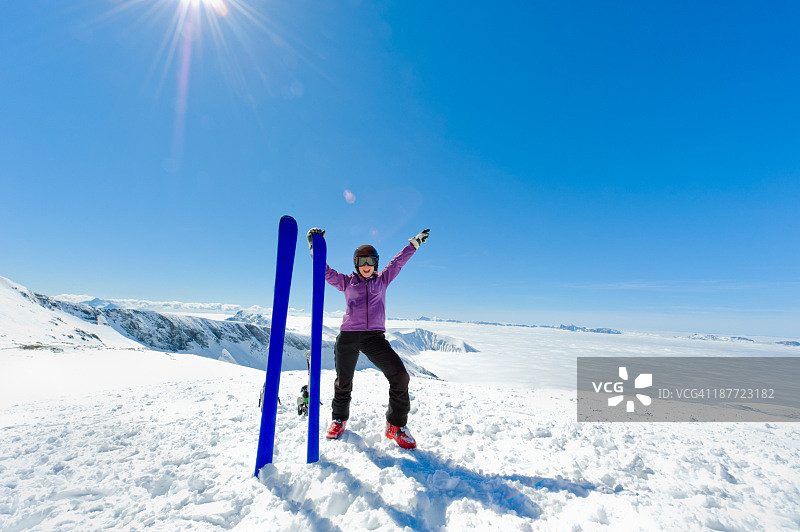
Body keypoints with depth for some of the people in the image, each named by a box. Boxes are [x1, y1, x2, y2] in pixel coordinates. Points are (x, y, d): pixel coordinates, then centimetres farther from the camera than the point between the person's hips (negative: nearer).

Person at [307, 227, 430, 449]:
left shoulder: (382, 280, 15)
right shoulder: (346, 282, 13)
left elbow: (398, 261, 19)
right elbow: (325, 270, 7)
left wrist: (415, 243, 21)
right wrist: (314, 245, -1)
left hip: (375, 336, 0)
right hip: (348, 336, 0)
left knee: (400, 376, -13)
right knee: (343, 381, 9)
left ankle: (396, 425, 6)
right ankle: (339, 419, 37)